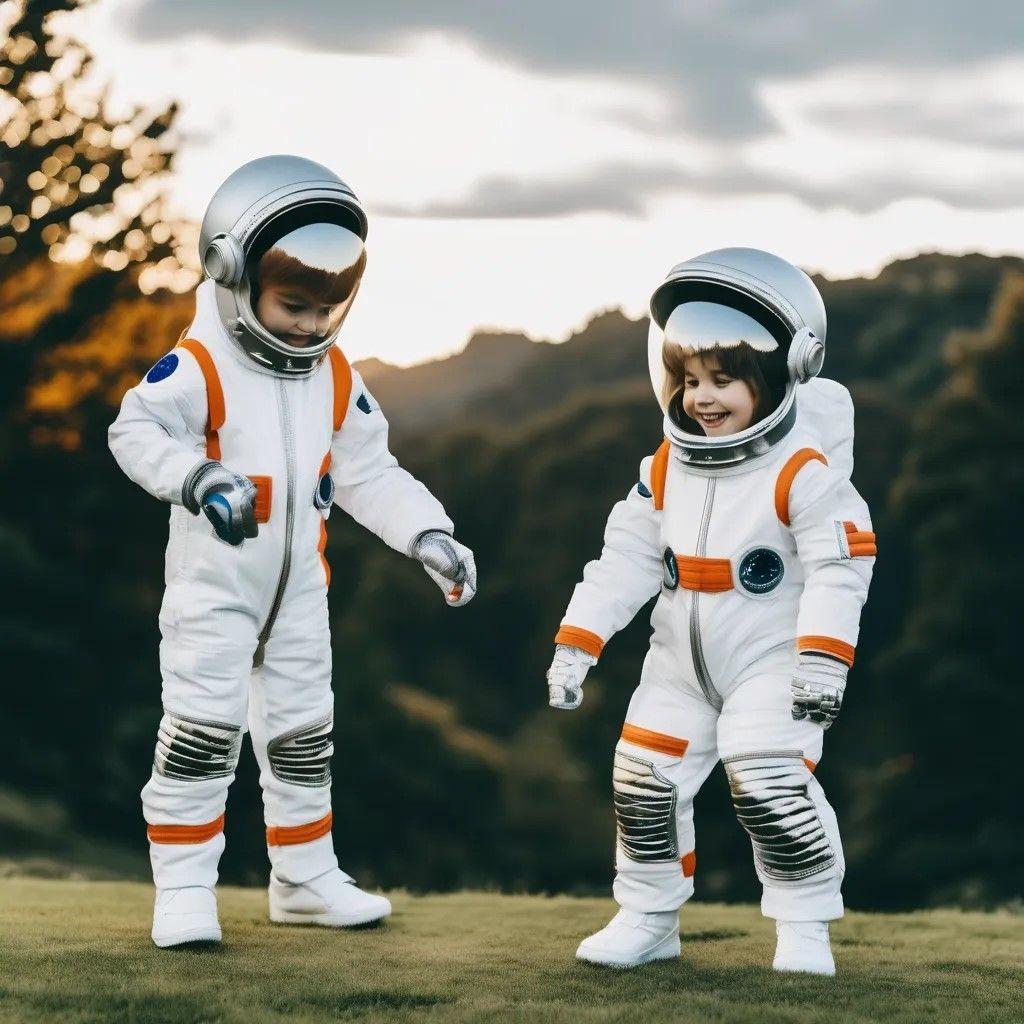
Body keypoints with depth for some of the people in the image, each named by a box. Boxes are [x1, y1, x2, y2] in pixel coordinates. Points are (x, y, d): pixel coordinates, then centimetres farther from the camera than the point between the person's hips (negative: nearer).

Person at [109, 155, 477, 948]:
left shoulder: (337, 380, 2)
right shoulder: (200, 368, -17)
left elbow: (370, 475, 6)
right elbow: (135, 430, -20)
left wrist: (427, 534, -5)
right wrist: (196, 477, -36)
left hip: (299, 589, 6)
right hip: (212, 587, -6)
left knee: (303, 735, 14)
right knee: (202, 732, -8)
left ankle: (306, 877, 27)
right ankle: (183, 888, -1)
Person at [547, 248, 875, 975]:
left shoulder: (803, 472, -16)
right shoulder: (665, 471, 2)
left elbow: (842, 567, -21)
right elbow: (626, 559, 5)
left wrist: (824, 661, -28)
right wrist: (574, 645, 0)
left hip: (772, 664, -6)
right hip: (682, 664, 6)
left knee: (772, 790, -16)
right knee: (645, 781, 5)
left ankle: (806, 927, 0)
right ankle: (648, 918, 20)